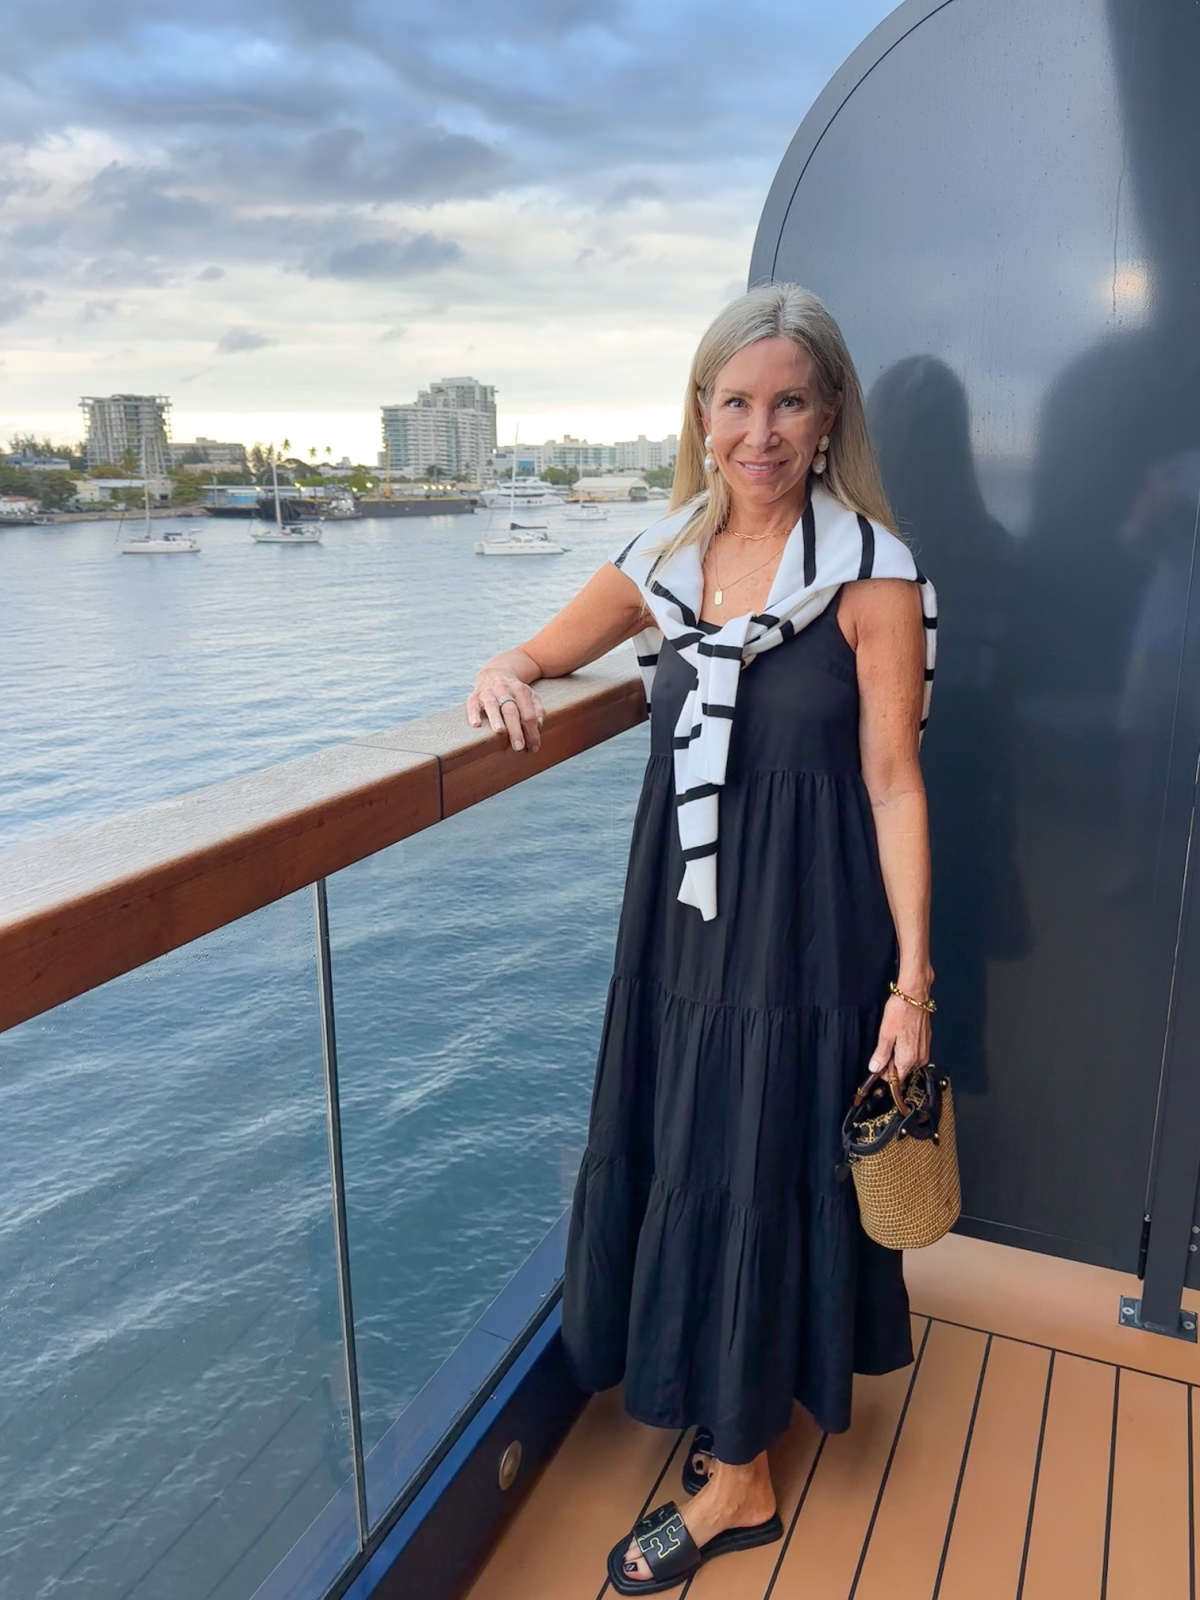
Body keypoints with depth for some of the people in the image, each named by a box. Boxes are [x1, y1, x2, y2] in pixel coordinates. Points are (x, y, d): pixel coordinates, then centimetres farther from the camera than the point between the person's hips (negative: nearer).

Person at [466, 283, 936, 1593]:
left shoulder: (872, 574, -10)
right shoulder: (666, 559, 4)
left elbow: (893, 783, -10)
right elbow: (537, 659, 12)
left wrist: (911, 976, -13)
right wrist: (504, 677, -13)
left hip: (804, 932, -5)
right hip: (684, 920, 5)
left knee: (758, 1178, 8)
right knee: (683, 1163, 17)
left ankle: (738, 1477, 31)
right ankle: (739, 1397, 44)